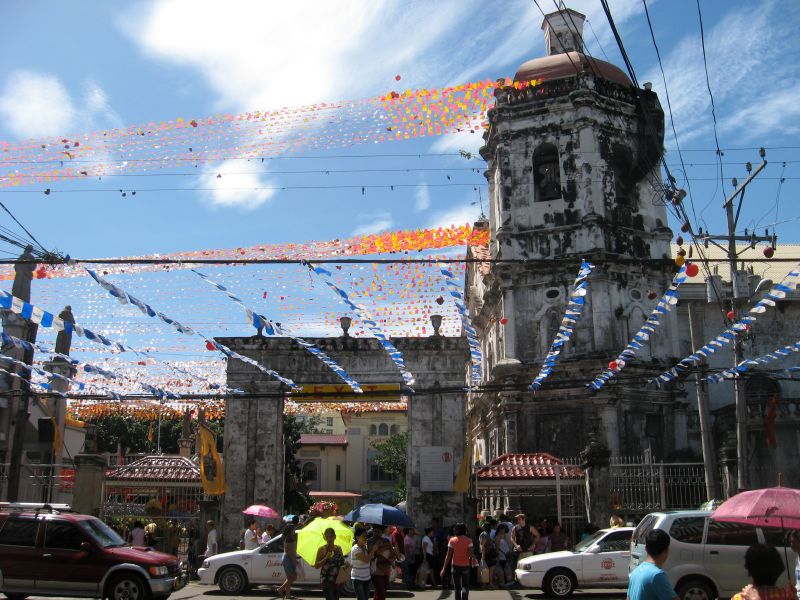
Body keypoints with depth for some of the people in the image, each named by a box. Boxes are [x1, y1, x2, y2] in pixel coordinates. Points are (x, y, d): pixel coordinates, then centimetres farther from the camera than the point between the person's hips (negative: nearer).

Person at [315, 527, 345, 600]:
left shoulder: (338, 548, 9)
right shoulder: (322, 549, -3)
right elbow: (316, 566, -5)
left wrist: (346, 564, -3)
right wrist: (326, 558, -18)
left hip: (338, 580, 5)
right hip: (327, 579, -5)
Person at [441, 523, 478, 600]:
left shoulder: (452, 540, -1)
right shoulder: (468, 540, -5)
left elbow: (448, 555, -4)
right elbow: (471, 554, -11)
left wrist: (444, 568, 0)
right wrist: (475, 560, 11)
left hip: (455, 565, 1)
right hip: (465, 566, -1)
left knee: (457, 586, 11)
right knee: (465, 586, 9)